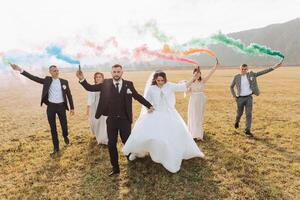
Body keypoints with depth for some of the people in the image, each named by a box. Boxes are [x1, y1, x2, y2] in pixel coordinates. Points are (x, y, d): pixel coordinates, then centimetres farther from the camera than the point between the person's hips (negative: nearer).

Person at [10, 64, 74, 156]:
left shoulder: (64, 81, 2)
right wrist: (20, 70, -14)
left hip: (61, 106, 0)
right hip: (51, 106, 0)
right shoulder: (47, 80, 2)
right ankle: (56, 148, 19)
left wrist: (72, 108, 4)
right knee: (53, 128, 7)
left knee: (64, 125, 8)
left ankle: (65, 136, 43)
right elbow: (34, 78, -4)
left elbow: (69, 95, 5)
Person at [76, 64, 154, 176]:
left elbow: (138, 96, 9)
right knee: (111, 144, 10)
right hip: (111, 120, 1)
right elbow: (90, 88, 0)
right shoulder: (106, 84, -1)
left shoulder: (128, 84, -2)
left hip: (125, 120, -1)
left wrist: (149, 106, 9)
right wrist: (82, 79, -17)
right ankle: (115, 168, 28)